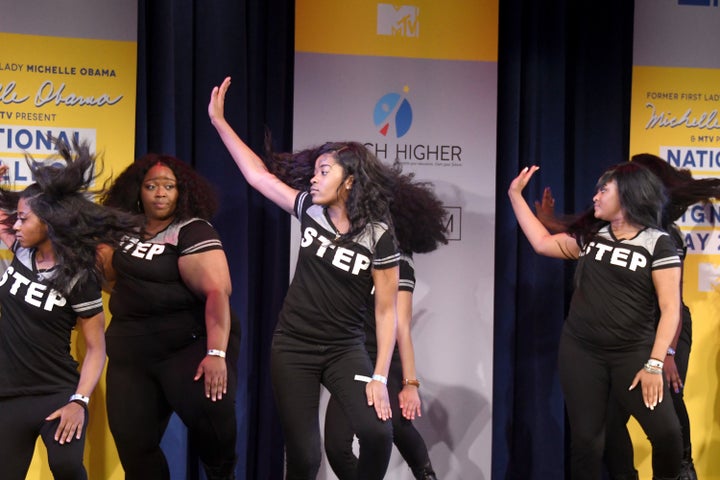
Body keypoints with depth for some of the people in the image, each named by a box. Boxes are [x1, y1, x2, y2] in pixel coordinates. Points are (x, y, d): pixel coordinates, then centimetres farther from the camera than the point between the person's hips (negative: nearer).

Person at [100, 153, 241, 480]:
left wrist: (216, 353, -32)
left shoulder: (193, 232, -10)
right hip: (131, 348, 6)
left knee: (211, 409, -30)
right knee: (133, 443, 2)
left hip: (190, 342, -6)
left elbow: (217, 291, -22)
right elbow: (115, 275, 26)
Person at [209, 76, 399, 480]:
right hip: (293, 347, 3)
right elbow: (257, 174, 8)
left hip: (345, 350, -2)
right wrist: (219, 121, 6)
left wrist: (379, 376, -15)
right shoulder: (310, 209, -1)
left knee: (378, 433, -23)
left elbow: (386, 311, -10)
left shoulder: (378, 236, -12)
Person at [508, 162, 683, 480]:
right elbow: (542, 243, 19)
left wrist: (655, 363, -15)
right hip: (580, 352, 4)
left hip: (632, 354, -4)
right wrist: (515, 194, 18)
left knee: (666, 431, -15)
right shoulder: (591, 235, 11)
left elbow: (670, 308, -8)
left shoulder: (657, 243, -4)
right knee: (585, 438, 4)